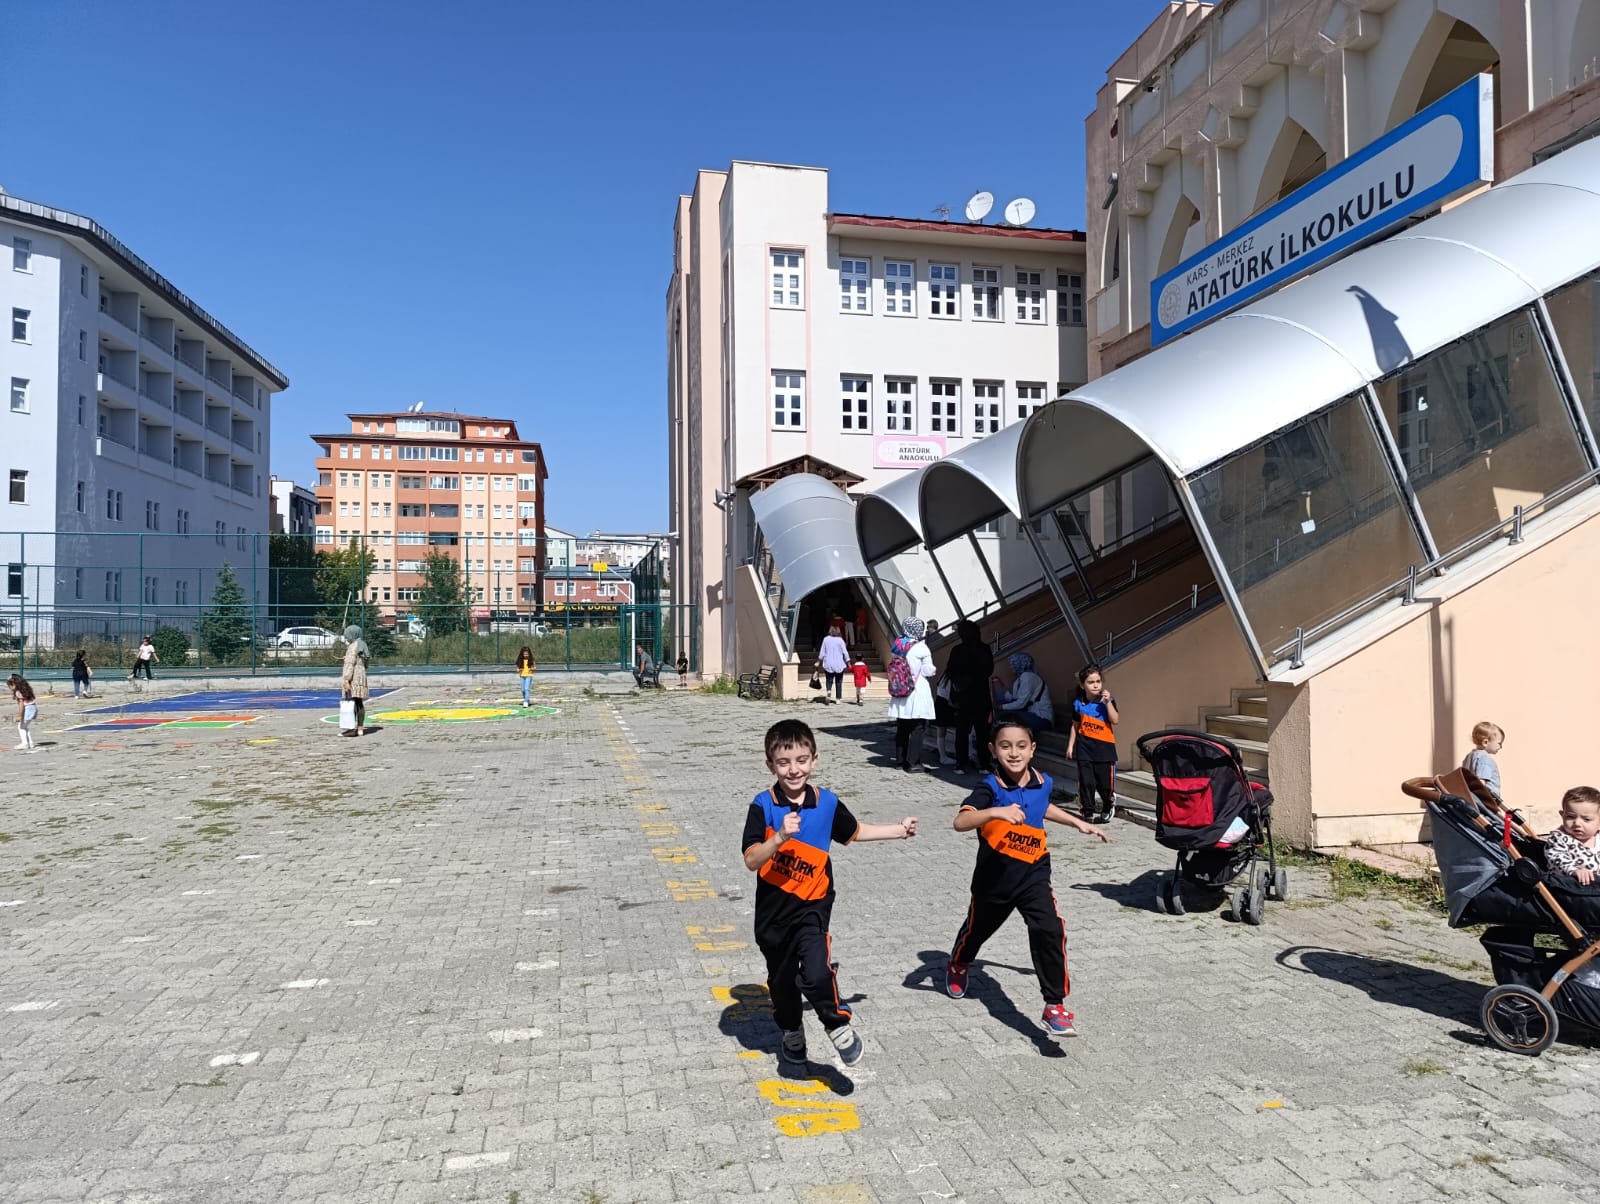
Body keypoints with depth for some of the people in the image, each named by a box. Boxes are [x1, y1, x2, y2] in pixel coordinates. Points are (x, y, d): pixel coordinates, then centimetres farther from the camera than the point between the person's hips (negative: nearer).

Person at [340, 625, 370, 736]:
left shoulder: (353, 646, -11)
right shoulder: (361, 646, 17)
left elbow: (350, 664, -18)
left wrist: (346, 680, -21)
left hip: (353, 677, -9)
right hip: (361, 676, 9)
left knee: (352, 702, -10)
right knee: (360, 703, 9)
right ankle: (360, 728, 10)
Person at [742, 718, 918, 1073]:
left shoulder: (827, 803, -5)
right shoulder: (763, 806, -13)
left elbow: (854, 831, 16)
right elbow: (751, 860, -19)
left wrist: (900, 830, 19)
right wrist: (781, 836, -34)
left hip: (812, 907, 0)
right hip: (773, 909, 0)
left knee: (815, 973, -21)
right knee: (782, 980, 17)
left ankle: (839, 1026, 8)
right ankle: (792, 1040, 43)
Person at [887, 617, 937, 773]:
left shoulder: (897, 646, 6)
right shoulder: (921, 648, -12)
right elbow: (928, 671, -8)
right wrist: (935, 669, 10)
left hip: (900, 693, 6)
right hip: (917, 692, -6)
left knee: (901, 728, 14)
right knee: (917, 729, -1)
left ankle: (900, 759, 21)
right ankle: (913, 763, -2)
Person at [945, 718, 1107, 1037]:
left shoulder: (1043, 782, -4)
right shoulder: (990, 787, -21)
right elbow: (960, 822, -38)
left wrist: (1078, 823, 23)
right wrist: (996, 811, -52)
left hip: (1034, 876, 2)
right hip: (994, 877, -2)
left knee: (1050, 931, -18)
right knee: (978, 928, 22)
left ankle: (1055, 1006, -4)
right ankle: (958, 966, 56)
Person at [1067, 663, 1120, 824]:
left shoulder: (1107, 701, -1)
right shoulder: (1078, 703, 4)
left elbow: (1115, 721, -15)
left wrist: (1108, 702, -21)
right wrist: (1070, 746, 11)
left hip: (1104, 747, -1)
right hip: (1084, 747, 1)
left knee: (1105, 783, 3)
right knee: (1086, 782, -1)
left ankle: (1108, 808, 28)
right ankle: (1089, 812, 11)